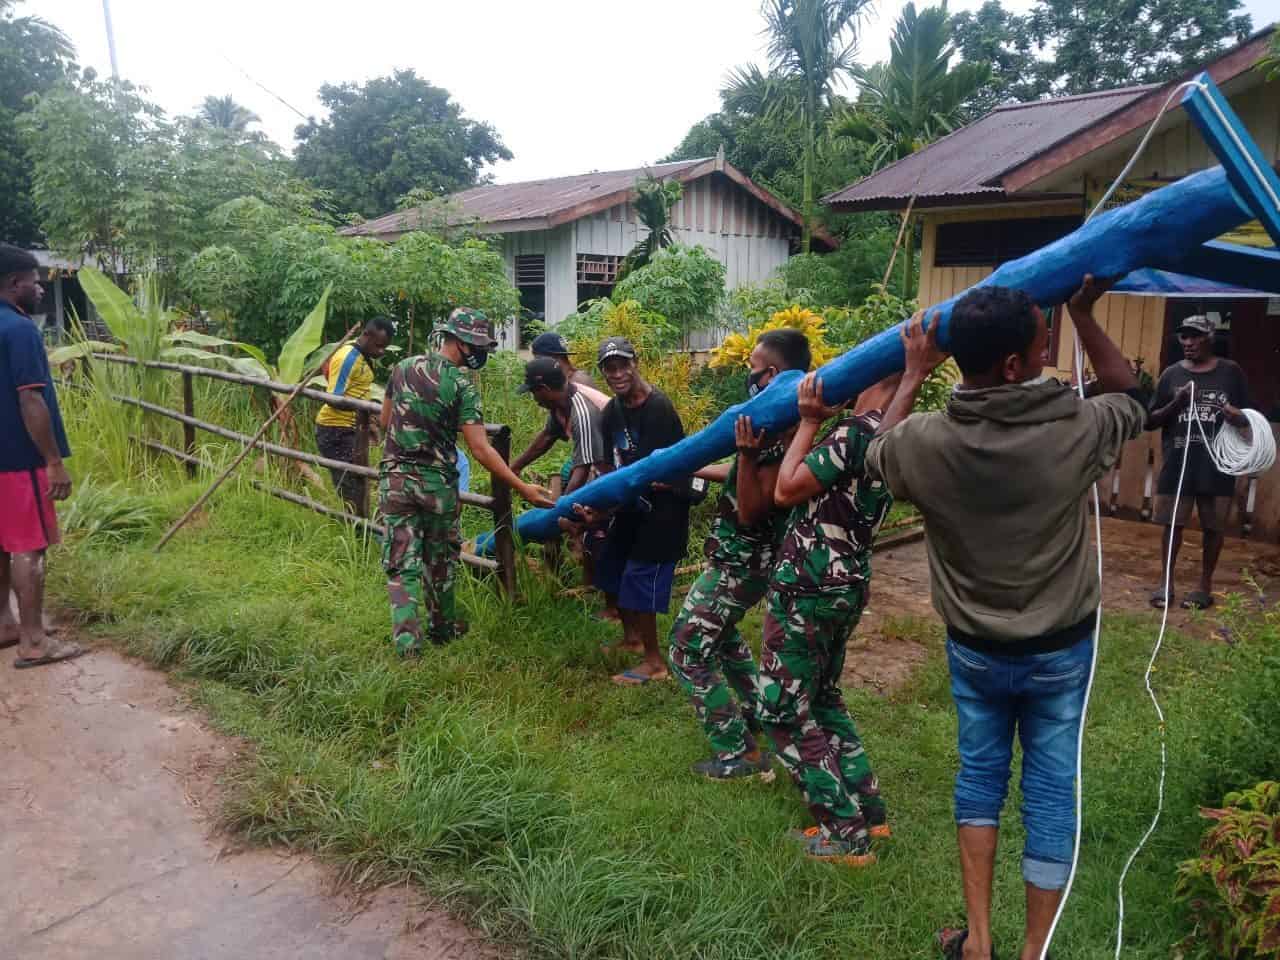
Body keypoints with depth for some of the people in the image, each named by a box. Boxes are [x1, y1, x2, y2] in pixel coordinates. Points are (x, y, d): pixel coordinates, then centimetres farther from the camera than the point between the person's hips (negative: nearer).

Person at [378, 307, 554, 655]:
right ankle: (441, 628, 31)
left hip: (395, 479, 3)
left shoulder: (402, 368, 2)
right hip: (438, 484, -3)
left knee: (402, 562, 6)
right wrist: (523, 488, -19)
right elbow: (480, 449, -19)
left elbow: (385, 421, 12)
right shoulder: (461, 386, -13)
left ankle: (407, 640, -1)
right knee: (440, 560, 16)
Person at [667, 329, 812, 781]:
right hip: (741, 555, 10)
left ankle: (739, 753, 8)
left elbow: (751, 511, -26)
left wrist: (747, 455, -39)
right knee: (718, 634, 29)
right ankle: (759, 719, 42)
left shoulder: (781, 435, -27)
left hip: (741, 562, -10)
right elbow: (742, 476, 17)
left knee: (688, 650, 0)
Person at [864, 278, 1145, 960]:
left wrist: (914, 374, 11)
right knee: (1051, 790, 13)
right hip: (1061, 648, -1)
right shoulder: (1077, 432, -21)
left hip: (974, 647, 1)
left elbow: (877, 455, 7)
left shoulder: (926, 441, -19)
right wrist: (1084, 313, 7)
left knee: (979, 772, 20)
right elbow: (1129, 396, 4)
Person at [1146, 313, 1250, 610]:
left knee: (1213, 526, 7)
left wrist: (1238, 417, -16)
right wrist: (1175, 404, -13)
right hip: (1177, 463, 1)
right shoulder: (1172, 374, 4)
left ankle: (1205, 585, 19)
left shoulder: (1231, 372, 3)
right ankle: (1165, 581, 17)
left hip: (1218, 463, 0)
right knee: (1173, 523, 5)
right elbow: (1150, 420, 5)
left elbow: (1248, 417, 8)